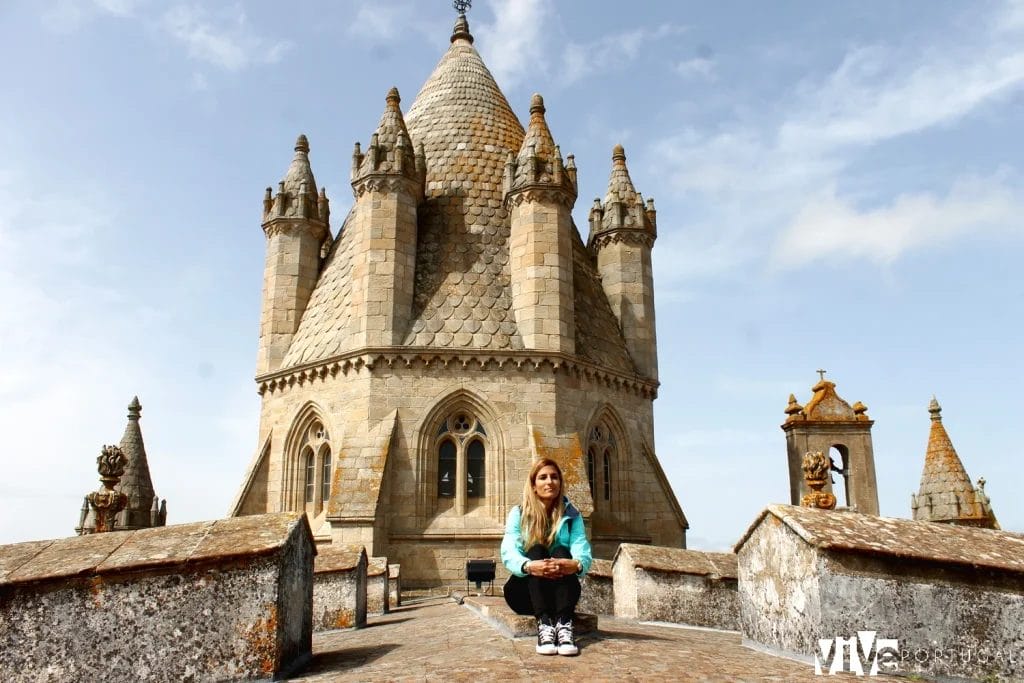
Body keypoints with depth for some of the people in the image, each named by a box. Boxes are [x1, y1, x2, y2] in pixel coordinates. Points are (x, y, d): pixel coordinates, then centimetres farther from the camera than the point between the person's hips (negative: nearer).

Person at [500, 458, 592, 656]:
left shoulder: (571, 515, 0)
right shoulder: (518, 513, -4)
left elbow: (583, 554, -17)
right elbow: (508, 553, -19)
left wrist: (576, 564, -42)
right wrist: (528, 566, -43)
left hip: (561, 590, 1)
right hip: (525, 590, -1)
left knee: (561, 552, -26)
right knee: (536, 551, -27)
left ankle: (564, 624, -45)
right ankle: (543, 623, -45)